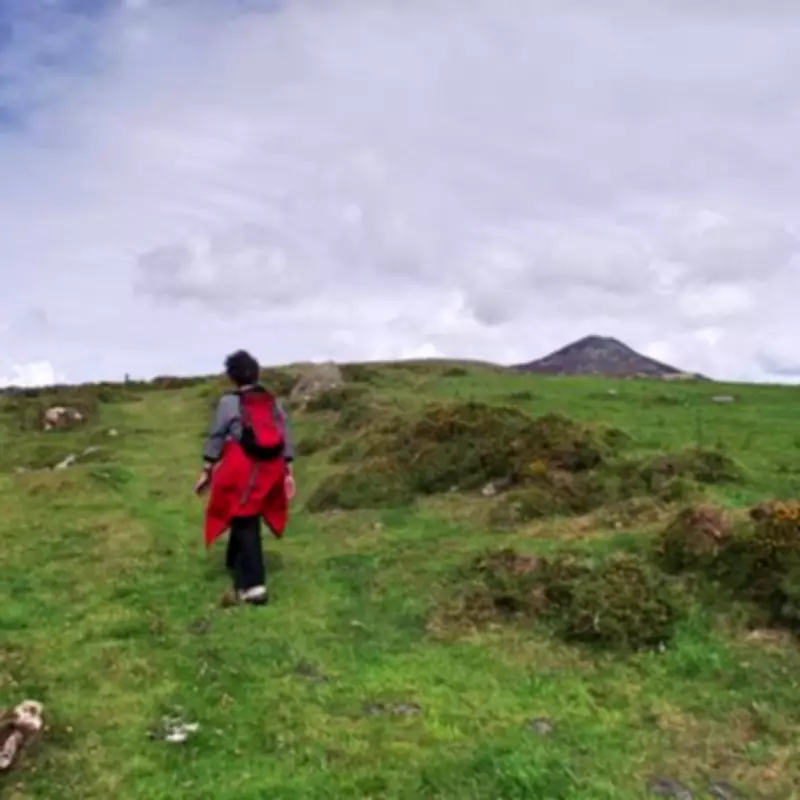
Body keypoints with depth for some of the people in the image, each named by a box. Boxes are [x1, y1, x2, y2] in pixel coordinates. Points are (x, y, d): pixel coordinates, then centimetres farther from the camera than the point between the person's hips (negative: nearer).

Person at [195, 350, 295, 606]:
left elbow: (216, 438, -4)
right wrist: (288, 472, 10)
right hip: (269, 471, 5)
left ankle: (254, 586, -8)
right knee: (246, 519, 22)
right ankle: (237, 565, 38)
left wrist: (207, 471, 4)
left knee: (245, 524, -1)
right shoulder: (272, 401, 8)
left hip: (242, 470, -5)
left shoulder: (229, 402, -6)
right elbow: (286, 437, 7)